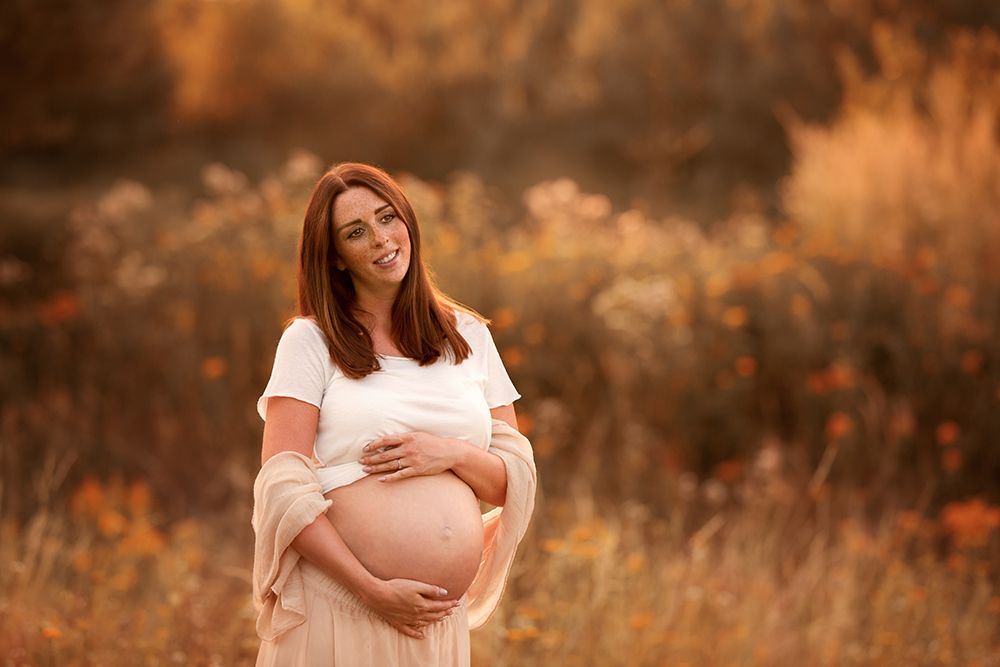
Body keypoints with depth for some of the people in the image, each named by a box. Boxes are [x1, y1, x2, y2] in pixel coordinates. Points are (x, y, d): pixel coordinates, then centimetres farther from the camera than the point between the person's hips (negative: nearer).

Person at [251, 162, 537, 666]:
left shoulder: (468, 336, 10)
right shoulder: (310, 341, 0)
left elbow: (515, 481, 10)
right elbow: (283, 488, -8)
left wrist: (452, 454, -10)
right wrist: (373, 590, -15)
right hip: (339, 605, -3)